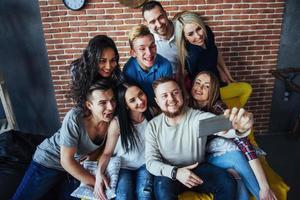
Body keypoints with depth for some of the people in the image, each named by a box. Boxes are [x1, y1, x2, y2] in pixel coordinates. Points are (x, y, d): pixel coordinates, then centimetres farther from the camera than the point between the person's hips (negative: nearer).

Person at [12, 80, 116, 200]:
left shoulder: (112, 120, -19)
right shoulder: (75, 118, -33)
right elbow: (66, 160, -27)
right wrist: (95, 182, -24)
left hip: (77, 165, 4)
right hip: (49, 161, -4)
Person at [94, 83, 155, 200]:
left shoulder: (153, 113, -8)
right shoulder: (117, 123, -16)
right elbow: (107, 153, -5)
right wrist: (99, 173, -22)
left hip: (145, 164, 2)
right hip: (123, 166, -1)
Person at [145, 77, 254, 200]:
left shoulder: (198, 117, -14)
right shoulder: (153, 126, -9)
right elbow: (151, 162, -11)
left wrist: (240, 127, -59)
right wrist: (174, 172, -29)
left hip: (198, 169, 1)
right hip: (169, 173, -1)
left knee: (227, 183, -20)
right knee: (163, 189, -33)